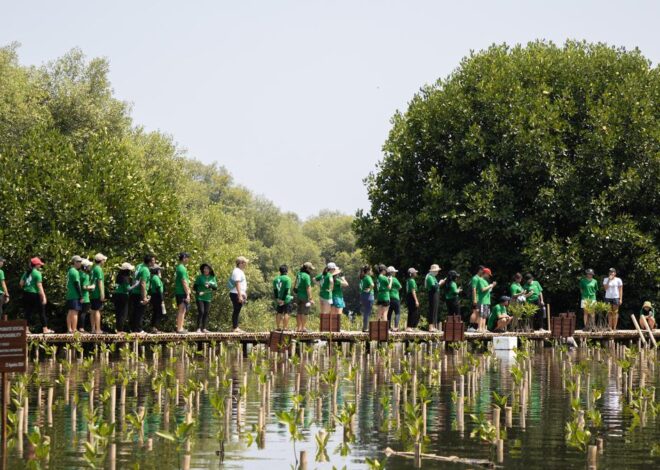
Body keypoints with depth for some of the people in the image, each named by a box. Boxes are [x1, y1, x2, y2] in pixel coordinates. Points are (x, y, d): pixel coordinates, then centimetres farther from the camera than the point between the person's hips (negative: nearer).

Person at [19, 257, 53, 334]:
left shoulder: (26, 273, 11)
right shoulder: (37, 273, -8)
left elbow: (21, 284, 9)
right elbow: (39, 286, -13)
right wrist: (43, 297, -14)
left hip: (26, 294, 6)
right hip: (35, 294, -6)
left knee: (28, 312, 8)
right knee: (41, 312, 5)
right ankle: (45, 329, 7)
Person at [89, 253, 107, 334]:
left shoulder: (93, 269, 14)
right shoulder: (99, 269, -12)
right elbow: (100, 282, -17)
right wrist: (102, 294, -16)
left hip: (93, 294, 9)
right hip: (98, 294, -9)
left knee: (93, 311, 10)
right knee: (97, 311, -8)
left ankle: (93, 329, 13)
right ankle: (97, 330, -9)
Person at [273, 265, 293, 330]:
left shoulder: (276, 279, 8)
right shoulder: (287, 279, -11)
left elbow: (275, 290, 5)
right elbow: (286, 290, -16)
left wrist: (277, 298, 3)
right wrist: (283, 300, -15)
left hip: (278, 300, 5)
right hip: (286, 299, -5)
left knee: (279, 313, 11)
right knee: (286, 313, -1)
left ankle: (278, 327, 13)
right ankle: (285, 327, -4)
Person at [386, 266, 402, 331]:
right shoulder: (394, 279, -11)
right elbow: (400, 287, -3)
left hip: (388, 298, 7)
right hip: (395, 298, -7)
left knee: (389, 313, 13)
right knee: (397, 313, -4)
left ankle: (389, 326, 14)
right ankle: (396, 327, -15)